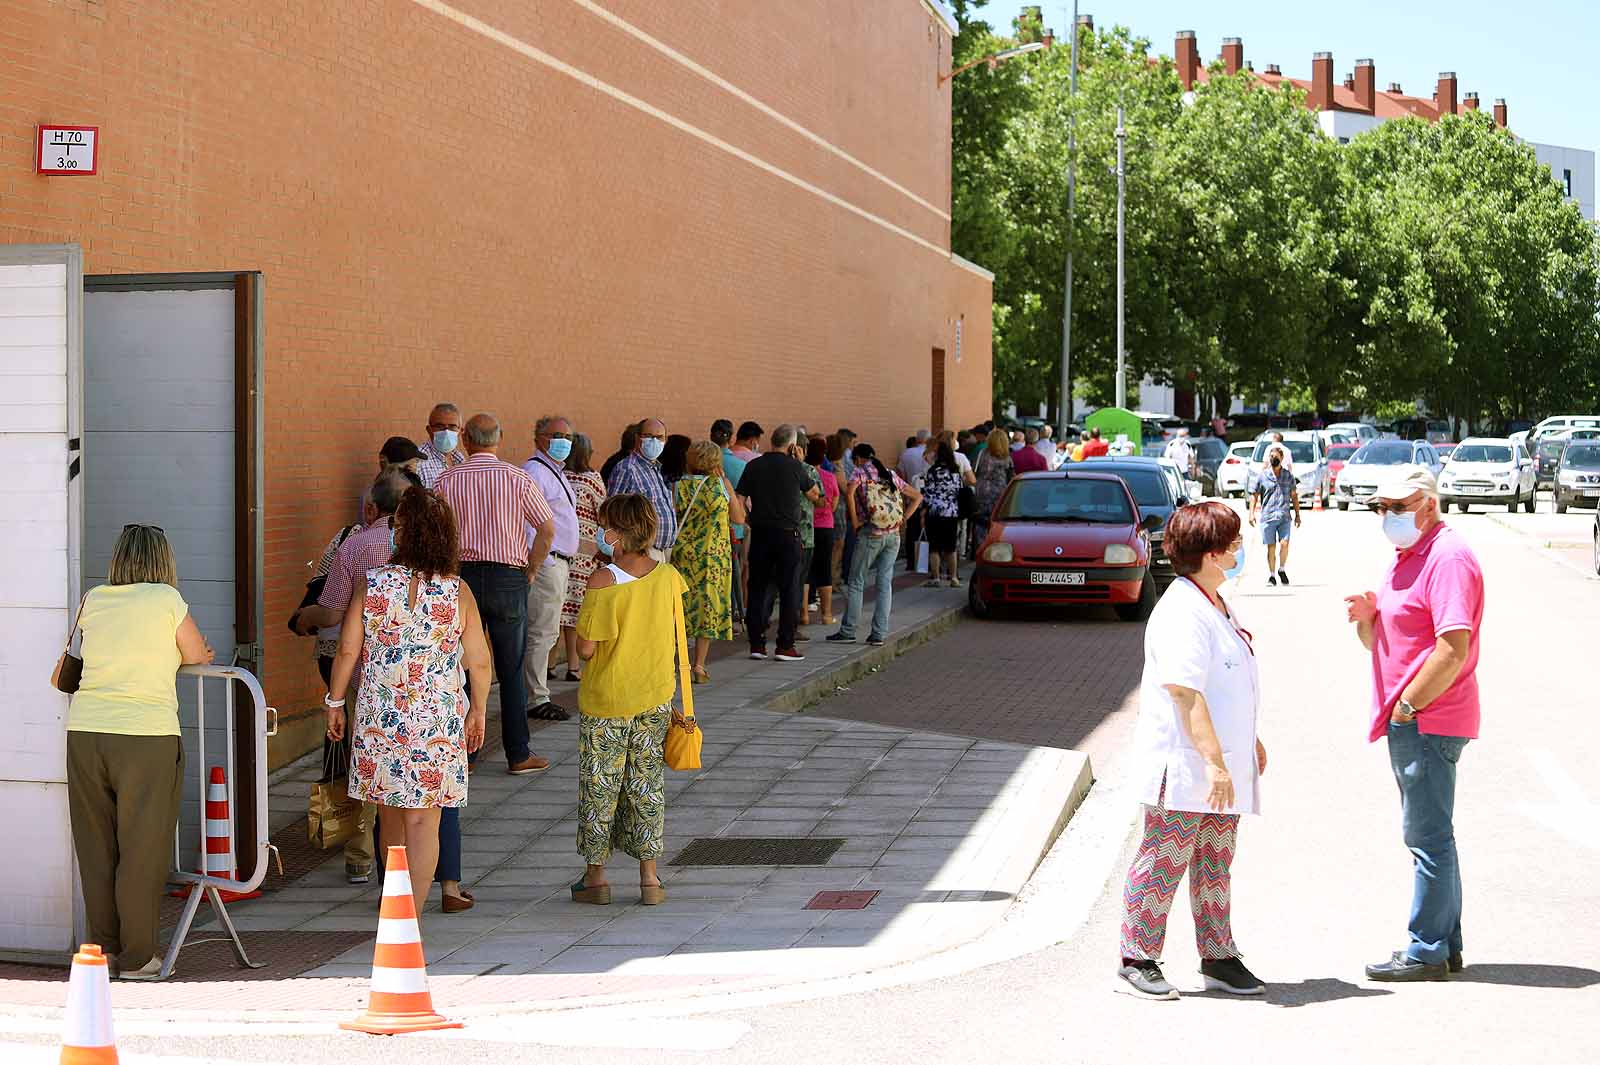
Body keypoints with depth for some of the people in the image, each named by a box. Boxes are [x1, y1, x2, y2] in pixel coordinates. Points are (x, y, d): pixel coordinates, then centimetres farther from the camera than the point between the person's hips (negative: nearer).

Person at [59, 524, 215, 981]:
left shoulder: (92, 601, 11)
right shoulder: (167, 599, 0)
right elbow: (199, 657, 8)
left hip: (85, 732, 4)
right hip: (146, 736, -4)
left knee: (96, 847, 13)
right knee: (143, 850, 4)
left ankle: (103, 948, 21)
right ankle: (137, 957, 8)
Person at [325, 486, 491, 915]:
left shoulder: (372, 584, -5)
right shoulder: (458, 591, -5)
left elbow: (347, 650, -2)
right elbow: (479, 661, -1)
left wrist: (335, 702, 11)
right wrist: (478, 711, 14)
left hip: (379, 716, 1)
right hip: (438, 718, -1)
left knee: (390, 813, 17)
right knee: (422, 820, 0)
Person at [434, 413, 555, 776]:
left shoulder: (447, 479, -1)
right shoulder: (518, 479, -3)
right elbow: (547, 529, -5)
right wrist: (531, 570, 7)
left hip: (462, 573, 1)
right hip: (508, 577, -1)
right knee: (512, 671, 4)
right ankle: (519, 755, 6)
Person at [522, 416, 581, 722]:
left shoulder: (557, 472, 20)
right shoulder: (534, 472, -13)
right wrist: (541, 560, -23)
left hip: (559, 562, 11)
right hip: (545, 563, -11)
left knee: (545, 633, 13)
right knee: (542, 632, -8)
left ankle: (537, 693, 19)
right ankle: (537, 699, -6)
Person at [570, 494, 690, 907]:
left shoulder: (603, 581, -18)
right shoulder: (668, 576, -3)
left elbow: (586, 648, -16)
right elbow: (674, 641, 5)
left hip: (605, 701, -4)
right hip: (655, 698, 4)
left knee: (598, 786, 9)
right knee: (647, 785, 11)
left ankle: (596, 875, 16)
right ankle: (649, 877, 12)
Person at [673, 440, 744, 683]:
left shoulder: (678, 487, -3)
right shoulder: (722, 485, -4)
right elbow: (739, 518, 8)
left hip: (684, 554, 1)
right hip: (715, 555, -1)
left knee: (684, 606, 10)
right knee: (708, 607, 5)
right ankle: (699, 665, 1)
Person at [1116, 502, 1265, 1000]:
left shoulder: (1217, 608, 14)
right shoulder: (1182, 613, -19)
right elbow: (1185, 694, -24)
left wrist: (1248, 741, 26)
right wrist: (1216, 762, -25)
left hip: (1221, 766, 10)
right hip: (1184, 768, -10)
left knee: (1215, 866, 15)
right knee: (1163, 864, -2)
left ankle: (1219, 959, 23)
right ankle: (1136, 962, 6)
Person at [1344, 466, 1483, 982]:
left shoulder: (1448, 557, -15)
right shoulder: (1406, 557, 17)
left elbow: (1453, 649, -23)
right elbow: (1378, 641, 22)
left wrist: (1407, 706, -17)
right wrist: (1367, 615, 0)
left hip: (1428, 721, -10)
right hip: (1410, 721, 10)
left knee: (1428, 836, -5)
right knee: (1429, 835, 14)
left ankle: (1427, 951, 0)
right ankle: (1445, 945, 21)